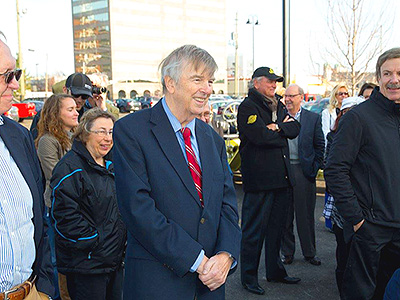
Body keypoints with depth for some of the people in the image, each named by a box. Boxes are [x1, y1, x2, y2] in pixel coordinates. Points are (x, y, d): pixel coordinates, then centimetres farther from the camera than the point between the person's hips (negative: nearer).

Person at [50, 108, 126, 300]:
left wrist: (123, 241, 13)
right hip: (86, 264, -8)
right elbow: (65, 215, -21)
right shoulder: (70, 167, -14)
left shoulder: (110, 166, 13)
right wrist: (94, 242, -18)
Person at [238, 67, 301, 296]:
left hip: (282, 177, 8)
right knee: (255, 229, 0)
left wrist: (277, 128, -10)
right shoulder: (247, 107, -7)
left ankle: (275, 270, 30)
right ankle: (249, 277, 12)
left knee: (277, 226, 16)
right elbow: (260, 136, -20)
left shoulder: (278, 106, 18)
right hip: (259, 179, -8)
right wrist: (283, 132, -5)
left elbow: (296, 129, 7)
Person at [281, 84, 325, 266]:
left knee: (306, 215, 7)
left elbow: (320, 146, 7)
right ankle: (287, 252, 20)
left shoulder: (313, 118, 4)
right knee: (285, 216, 8)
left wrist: (314, 167, 0)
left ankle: (309, 253, 20)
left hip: (303, 171, -1)